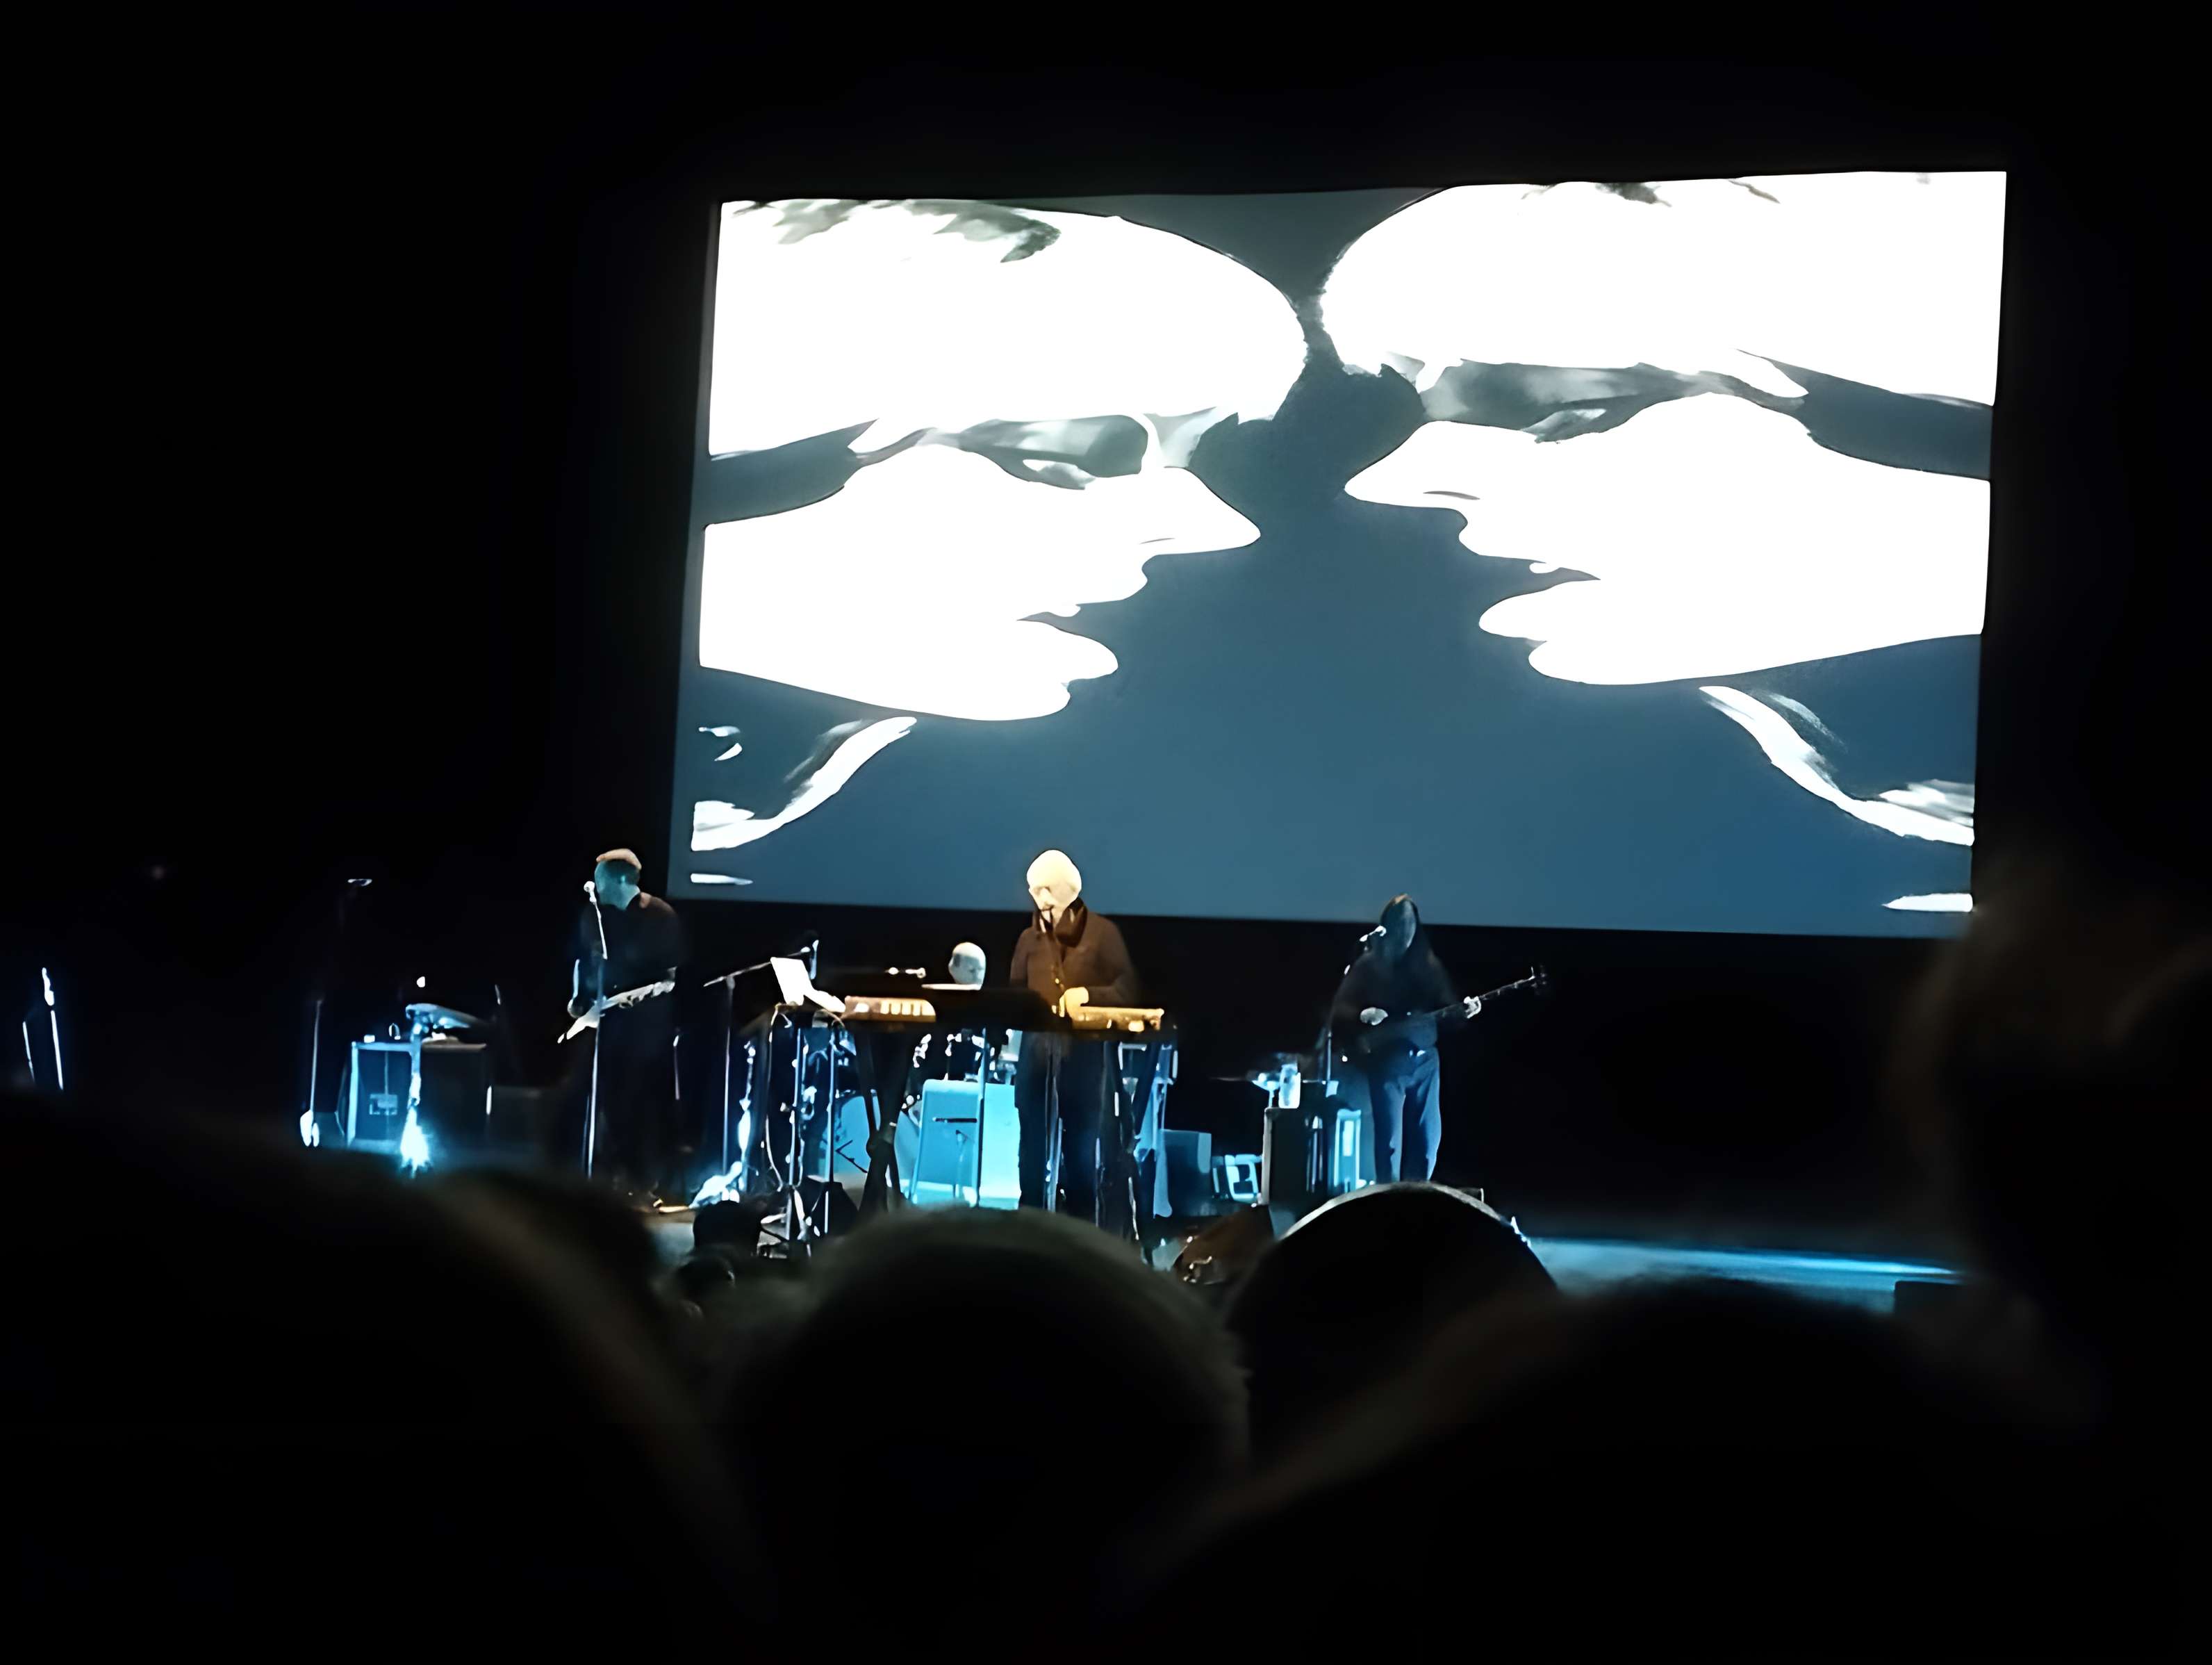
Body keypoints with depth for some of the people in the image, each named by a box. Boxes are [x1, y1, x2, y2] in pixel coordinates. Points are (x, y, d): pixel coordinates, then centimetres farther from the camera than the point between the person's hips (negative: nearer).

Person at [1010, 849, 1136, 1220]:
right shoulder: (1029, 939, 13)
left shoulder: (1102, 932, 0)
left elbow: (1127, 990, -3)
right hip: (1036, 1053, 4)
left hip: (1084, 1054, -3)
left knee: (1081, 1151, 2)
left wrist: (1087, 993, -19)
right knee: (1033, 1150, 3)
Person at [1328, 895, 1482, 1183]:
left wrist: (1462, 1008, -15)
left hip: (1425, 1059, 4)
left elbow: (1444, 1003, 6)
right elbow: (1340, 1011, -3)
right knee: (1390, 1139, -6)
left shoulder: (1428, 964, 11)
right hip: (1387, 1061, -4)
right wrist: (1363, 1015, -22)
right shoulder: (1368, 965, 0)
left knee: (1428, 1136, 4)